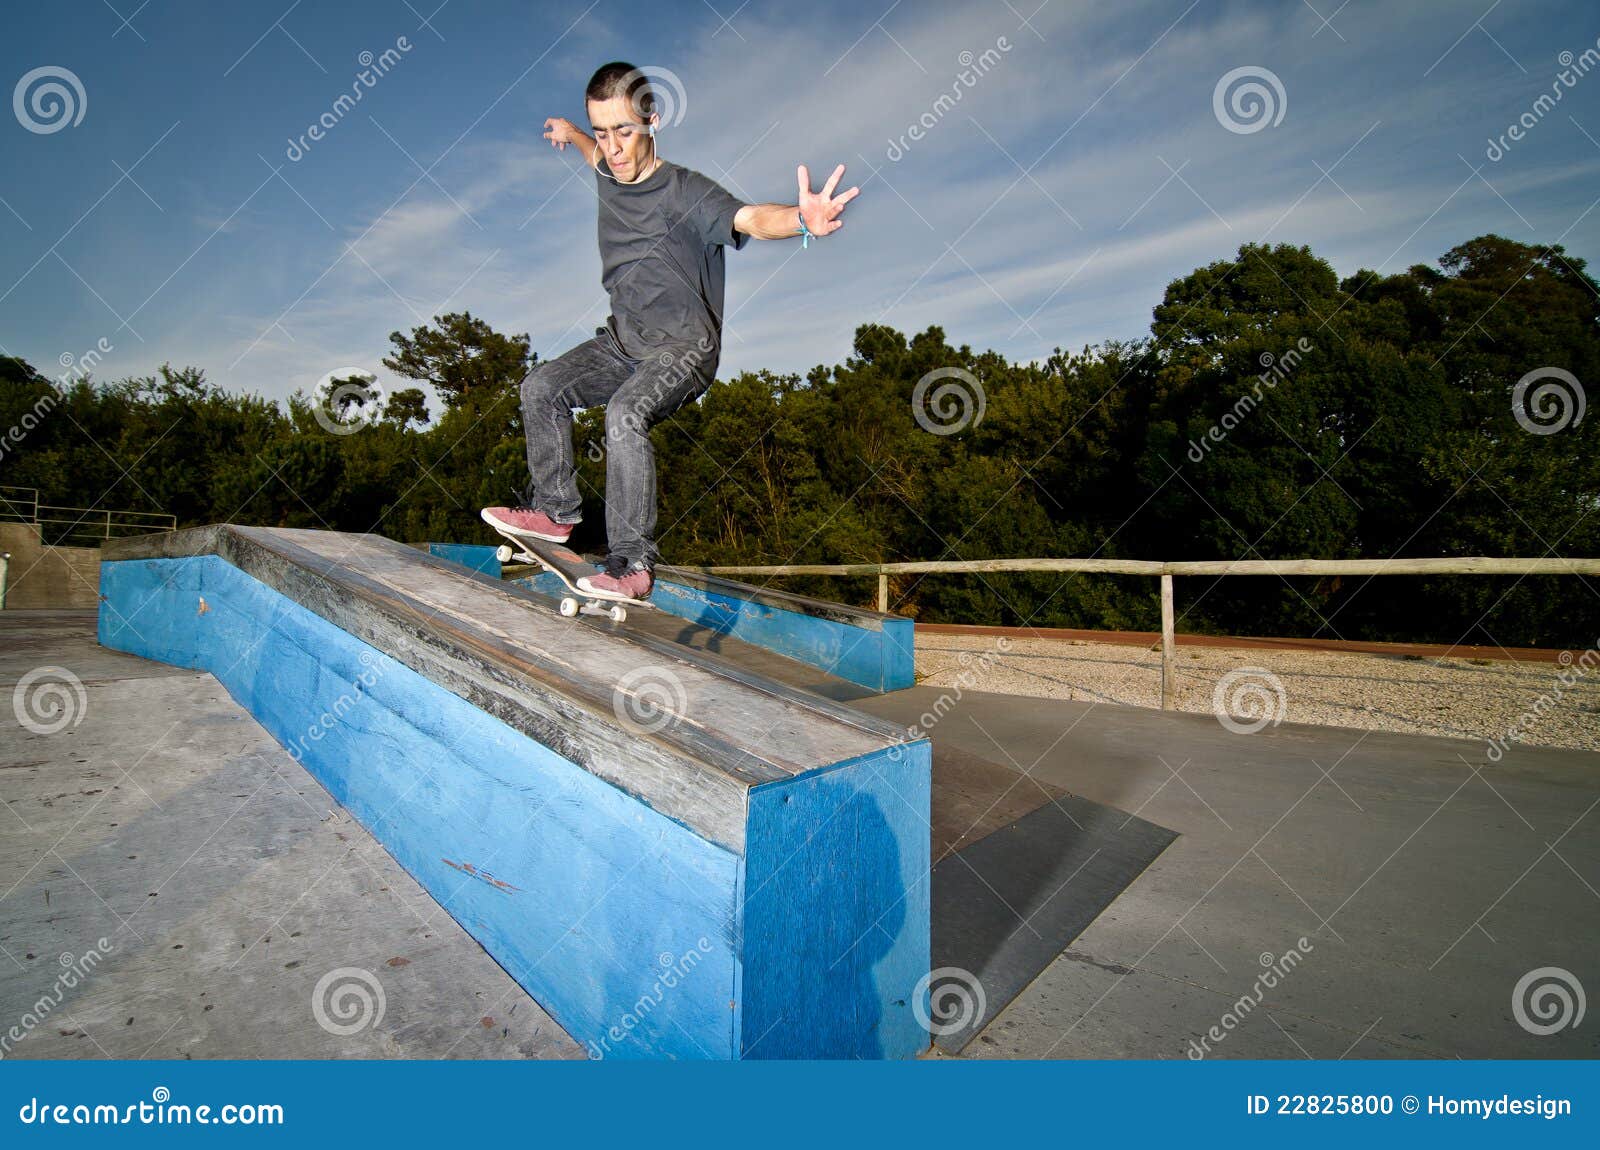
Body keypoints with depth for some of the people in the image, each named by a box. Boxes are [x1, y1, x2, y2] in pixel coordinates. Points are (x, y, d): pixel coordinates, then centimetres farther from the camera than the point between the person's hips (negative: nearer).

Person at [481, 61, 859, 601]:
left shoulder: (684, 192, -15)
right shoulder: (610, 177, 7)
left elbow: (747, 219, -36)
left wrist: (799, 220, -55)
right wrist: (572, 134, 49)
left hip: (684, 346, -8)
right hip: (622, 338, 8)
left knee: (624, 414, -32)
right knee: (541, 386, 4)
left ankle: (633, 563, -27)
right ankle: (555, 510, 16)